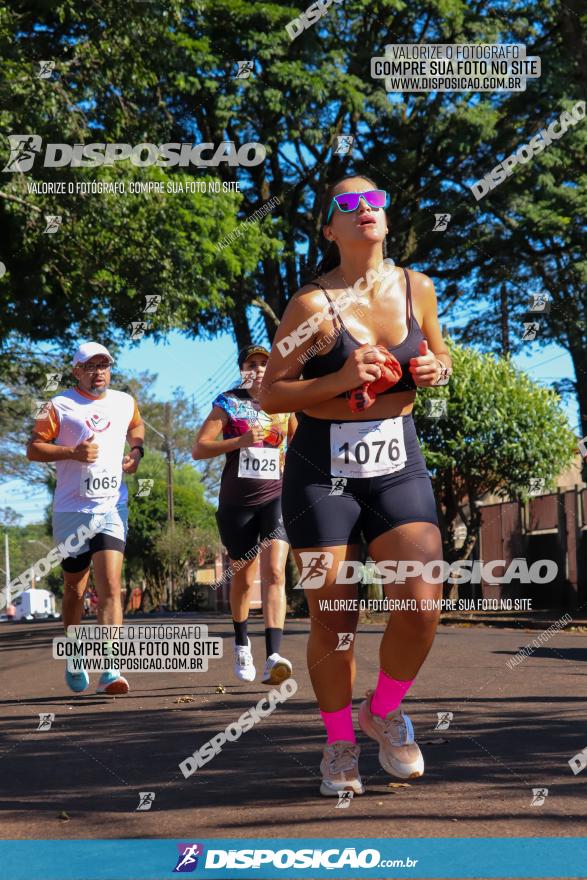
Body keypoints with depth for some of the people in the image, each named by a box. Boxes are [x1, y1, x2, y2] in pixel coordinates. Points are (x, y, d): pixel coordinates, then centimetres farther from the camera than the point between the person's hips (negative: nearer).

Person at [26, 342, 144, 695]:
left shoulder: (125, 402, 11)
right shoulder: (60, 406, -1)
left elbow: (136, 426, 34)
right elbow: (33, 448, -2)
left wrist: (137, 449, 13)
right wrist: (72, 452, -16)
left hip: (112, 507, 2)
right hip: (71, 510, -1)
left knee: (111, 586, -13)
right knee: (74, 589, 9)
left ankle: (111, 670, -19)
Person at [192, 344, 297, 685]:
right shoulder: (228, 403, 1)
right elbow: (199, 448, -7)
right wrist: (240, 441, -19)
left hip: (276, 498, 0)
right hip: (237, 503, 0)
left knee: (274, 572, -17)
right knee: (244, 578, 12)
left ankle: (273, 657, -27)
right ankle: (242, 643, 37)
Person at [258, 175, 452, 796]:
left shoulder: (417, 288, 4)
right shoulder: (312, 304, -8)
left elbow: (439, 358, 21)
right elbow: (269, 395, -5)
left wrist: (434, 371, -3)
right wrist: (340, 380, -20)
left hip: (399, 468, 3)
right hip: (322, 474, -3)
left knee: (421, 606, -12)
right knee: (332, 623, 0)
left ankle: (384, 711, 16)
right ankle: (340, 742, 24)